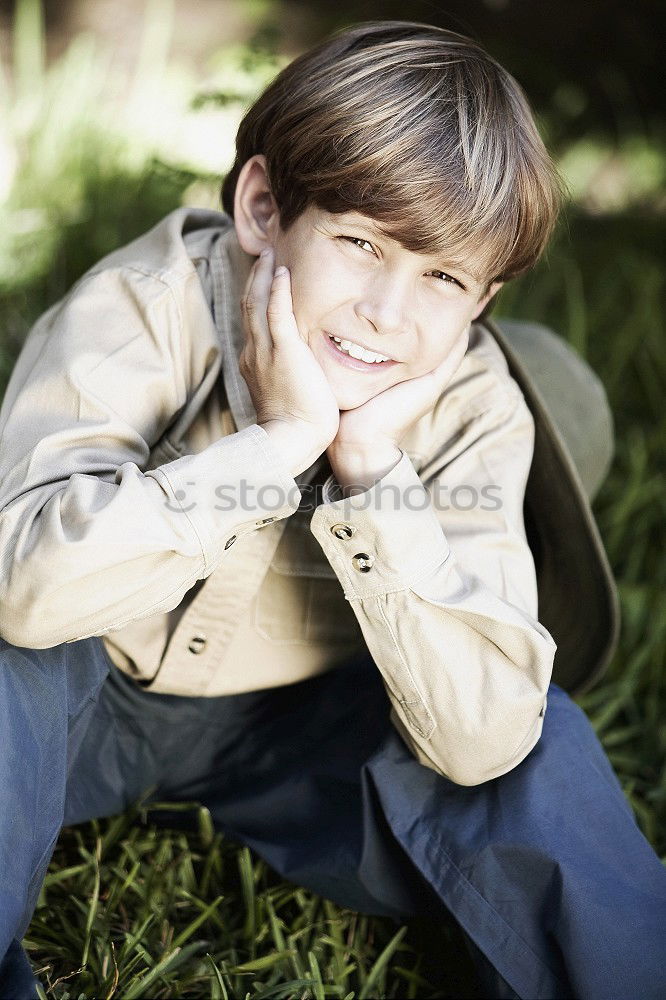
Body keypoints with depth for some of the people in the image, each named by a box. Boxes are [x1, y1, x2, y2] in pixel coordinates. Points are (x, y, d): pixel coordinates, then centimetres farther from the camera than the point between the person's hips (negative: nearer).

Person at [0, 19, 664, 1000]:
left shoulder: (474, 412, -19)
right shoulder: (145, 305, -25)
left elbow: (481, 740, -29)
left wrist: (372, 465, -35)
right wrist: (280, 440, -40)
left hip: (292, 735, 1)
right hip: (83, 702, 0)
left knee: (538, 751, -24)